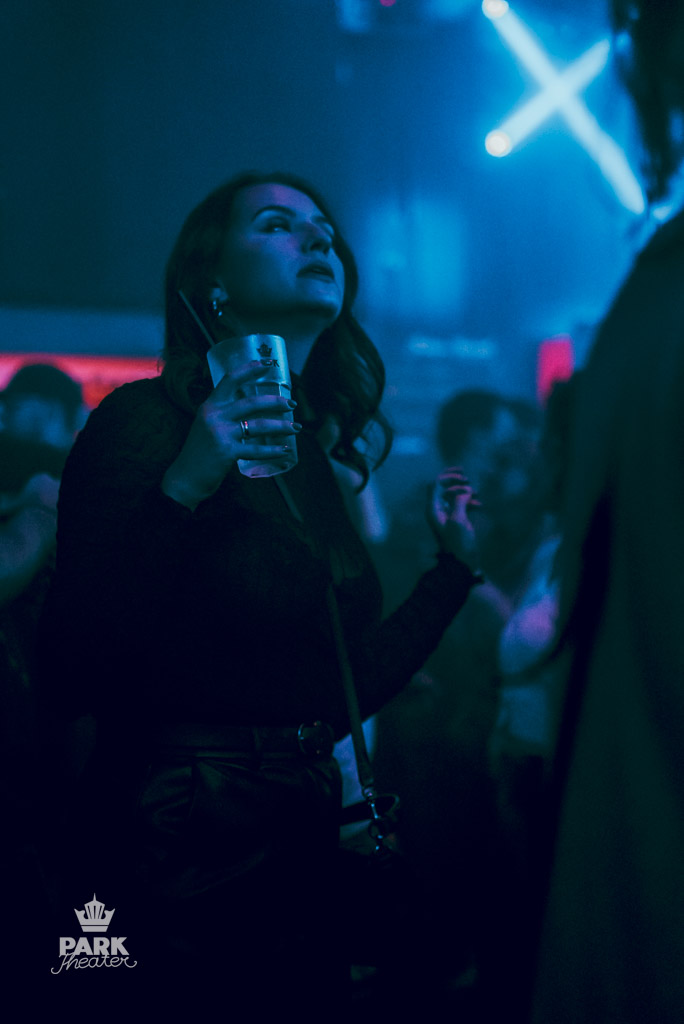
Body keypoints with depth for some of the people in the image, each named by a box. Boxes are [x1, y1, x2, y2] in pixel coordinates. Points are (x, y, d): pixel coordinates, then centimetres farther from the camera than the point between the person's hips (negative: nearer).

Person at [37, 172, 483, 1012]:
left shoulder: (314, 460, 11)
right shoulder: (147, 421, -9)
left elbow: (348, 689, 13)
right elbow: (74, 677, -17)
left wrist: (457, 565, 18)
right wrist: (181, 491, -25)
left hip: (297, 850, 7)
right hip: (176, 865, -7)